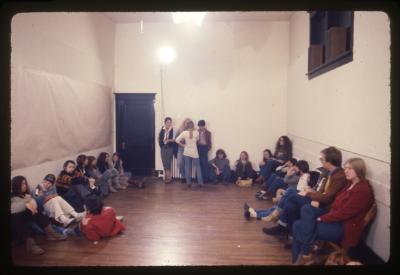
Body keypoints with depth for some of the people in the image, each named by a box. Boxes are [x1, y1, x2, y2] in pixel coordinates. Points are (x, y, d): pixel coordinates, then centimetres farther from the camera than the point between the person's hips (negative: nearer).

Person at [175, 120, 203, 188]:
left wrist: (182, 145, 0)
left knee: (187, 168, 8)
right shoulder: (196, 132, -9)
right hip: (194, 153, 0)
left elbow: (177, 140, -12)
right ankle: (200, 182, 10)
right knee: (197, 167, 10)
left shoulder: (184, 132, -9)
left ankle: (188, 183, 10)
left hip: (186, 152, 1)